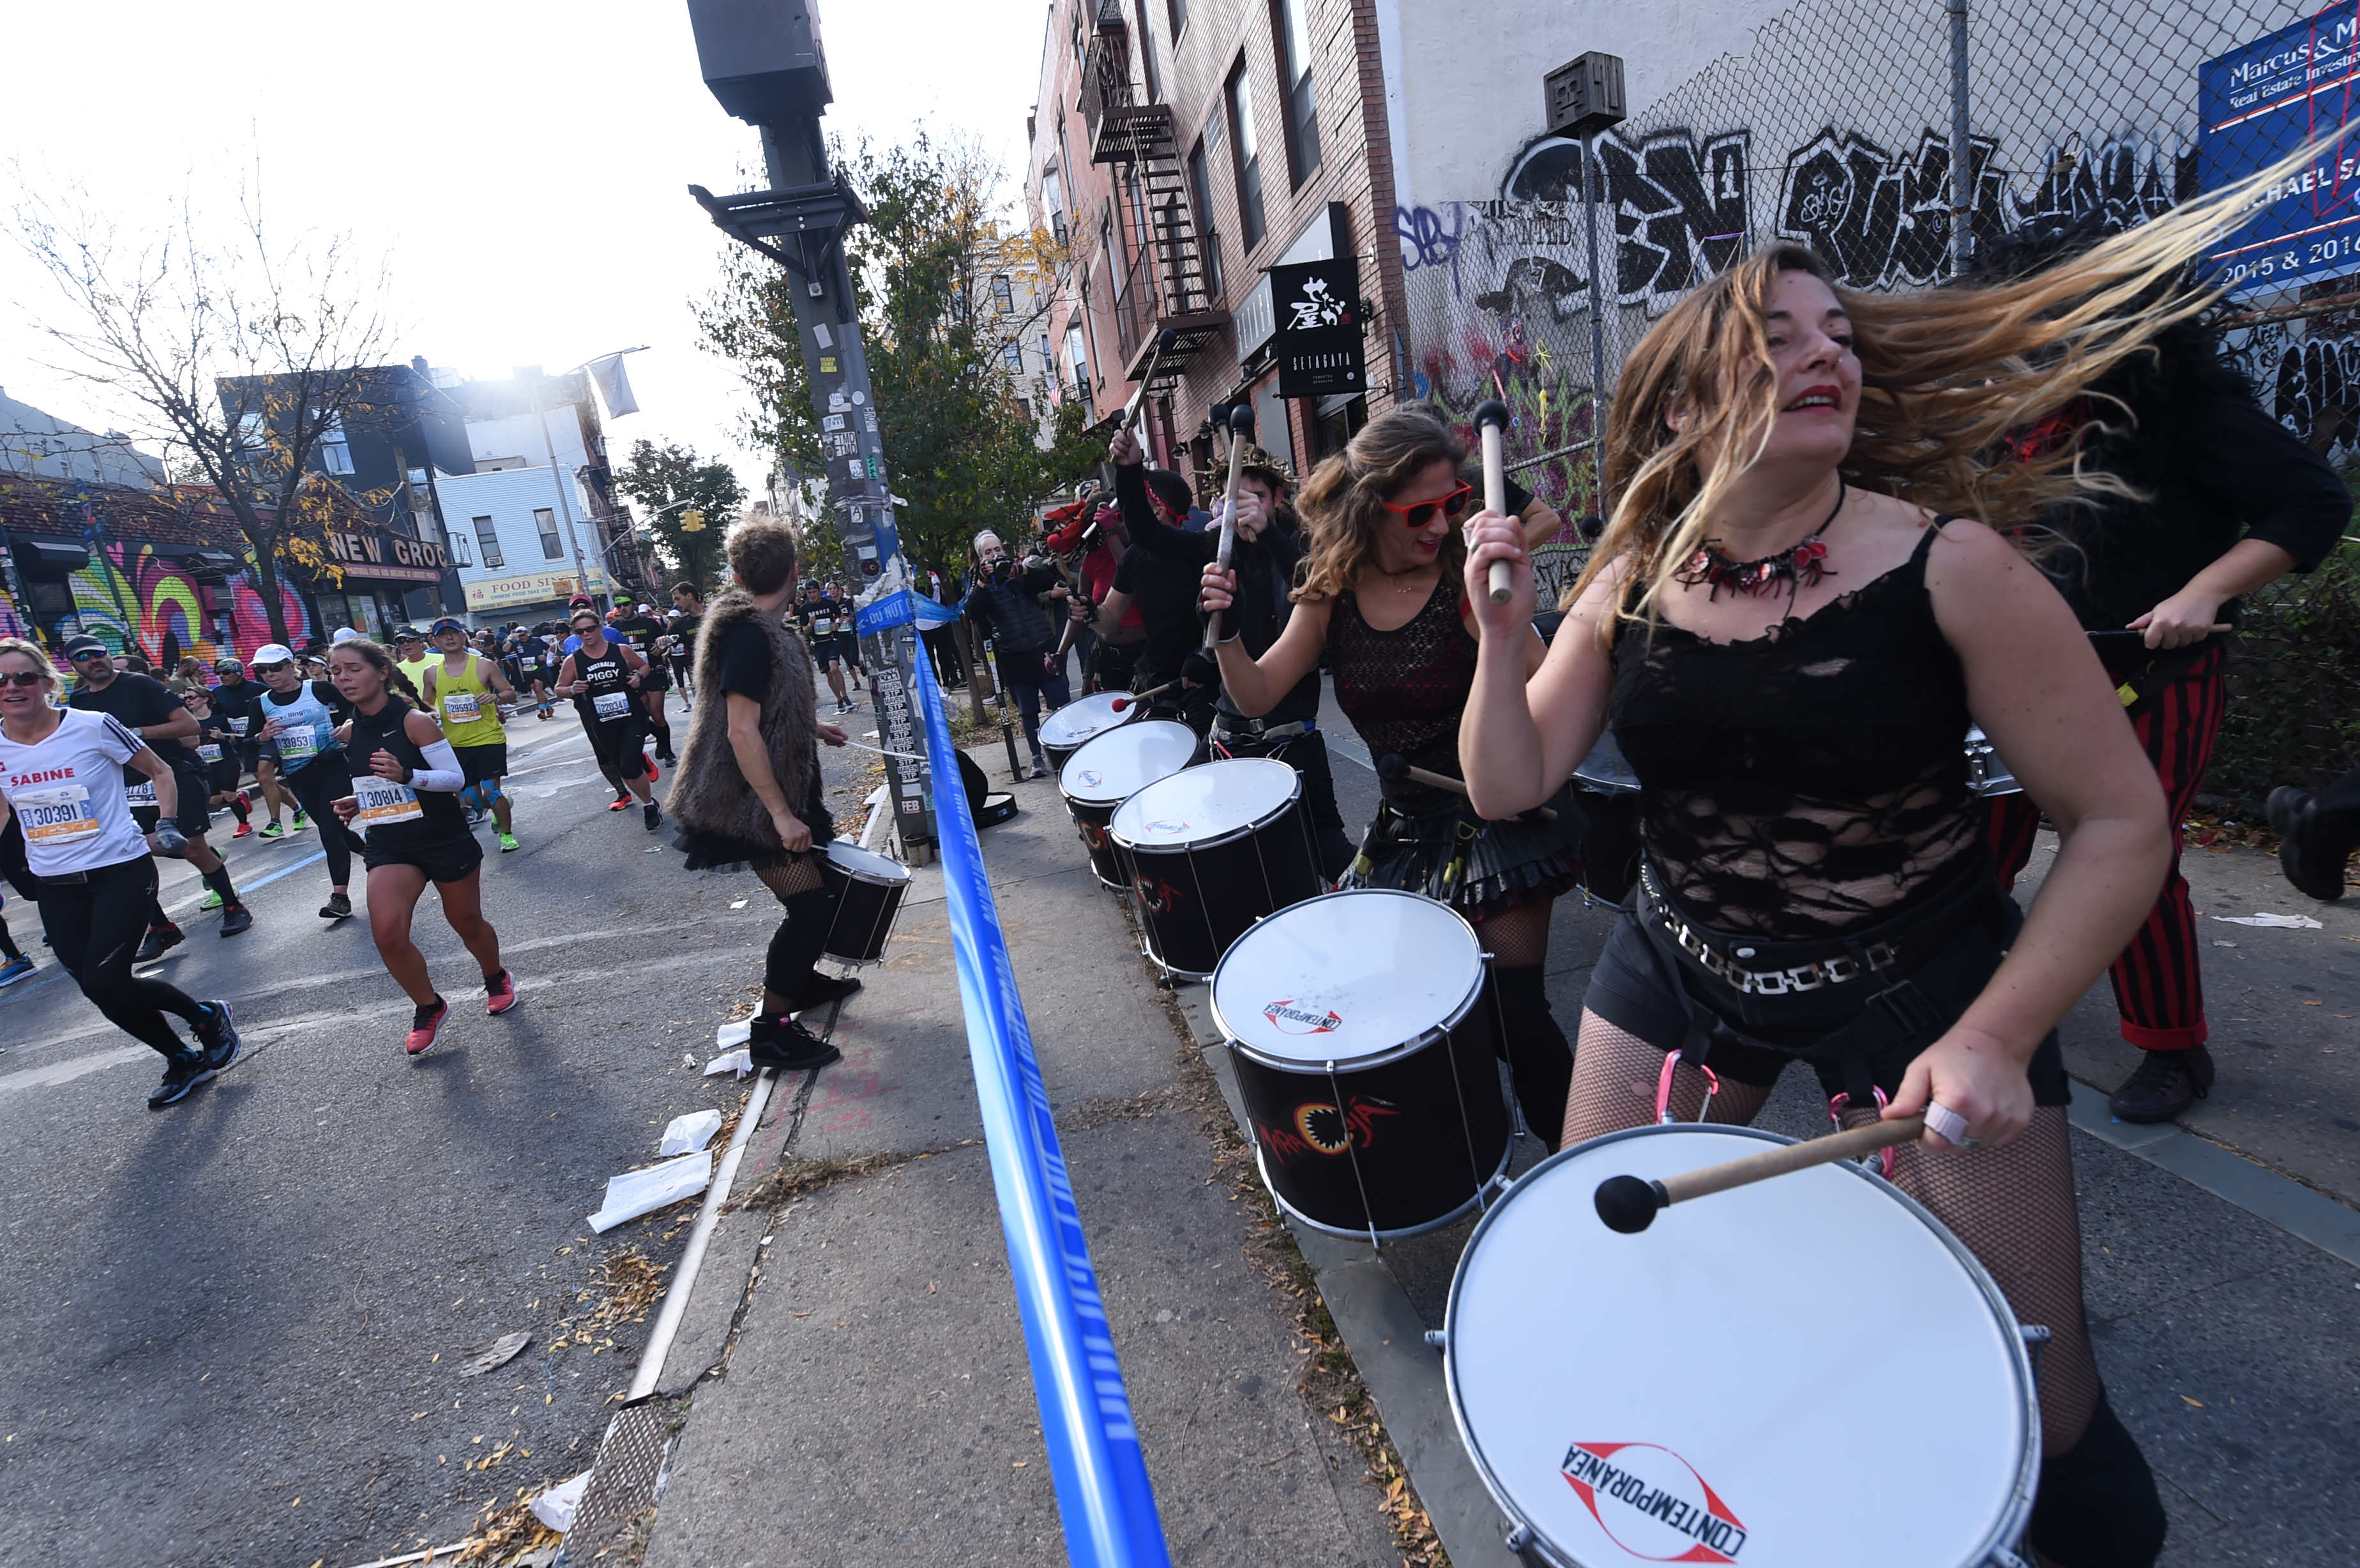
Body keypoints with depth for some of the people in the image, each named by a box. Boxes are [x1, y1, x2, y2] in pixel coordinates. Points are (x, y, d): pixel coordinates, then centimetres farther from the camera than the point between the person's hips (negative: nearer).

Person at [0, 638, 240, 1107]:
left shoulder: (94, 726, -11)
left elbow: (161, 772, 1)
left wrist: (167, 825, -7)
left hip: (121, 870, -5)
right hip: (56, 887, 5)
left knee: (104, 982, -14)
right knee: (102, 989, 8)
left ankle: (208, 1018, 10)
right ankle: (182, 1061, 26)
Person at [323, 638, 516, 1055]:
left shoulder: (414, 720, -13)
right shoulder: (351, 732, 5)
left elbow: (455, 777, -15)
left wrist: (406, 776, -31)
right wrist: (356, 804, 2)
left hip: (445, 838, -4)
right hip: (389, 844, 4)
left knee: (467, 922, 10)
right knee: (387, 933, -13)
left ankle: (496, 978, 40)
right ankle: (429, 1007, 9)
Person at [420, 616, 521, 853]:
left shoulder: (484, 665, -4)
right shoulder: (432, 672, 5)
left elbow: (511, 693, 1)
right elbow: (426, 703, 18)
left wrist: (496, 696, -21)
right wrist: (431, 711, -5)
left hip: (488, 739, -4)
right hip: (455, 744, 4)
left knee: (491, 792, -10)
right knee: (470, 799, 9)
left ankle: (506, 833, 10)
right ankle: (500, 808, 41)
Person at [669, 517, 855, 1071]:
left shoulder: (765, 629, 9)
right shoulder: (750, 634, -22)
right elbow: (742, 733, -27)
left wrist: (811, 728, 27)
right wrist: (782, 814, -26)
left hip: (780, 789, 10)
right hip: (752, 802, -10)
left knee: (823, 873, 21)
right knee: (811, 903, -9)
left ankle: (801, 980, 41)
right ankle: (771, 1030, 3)